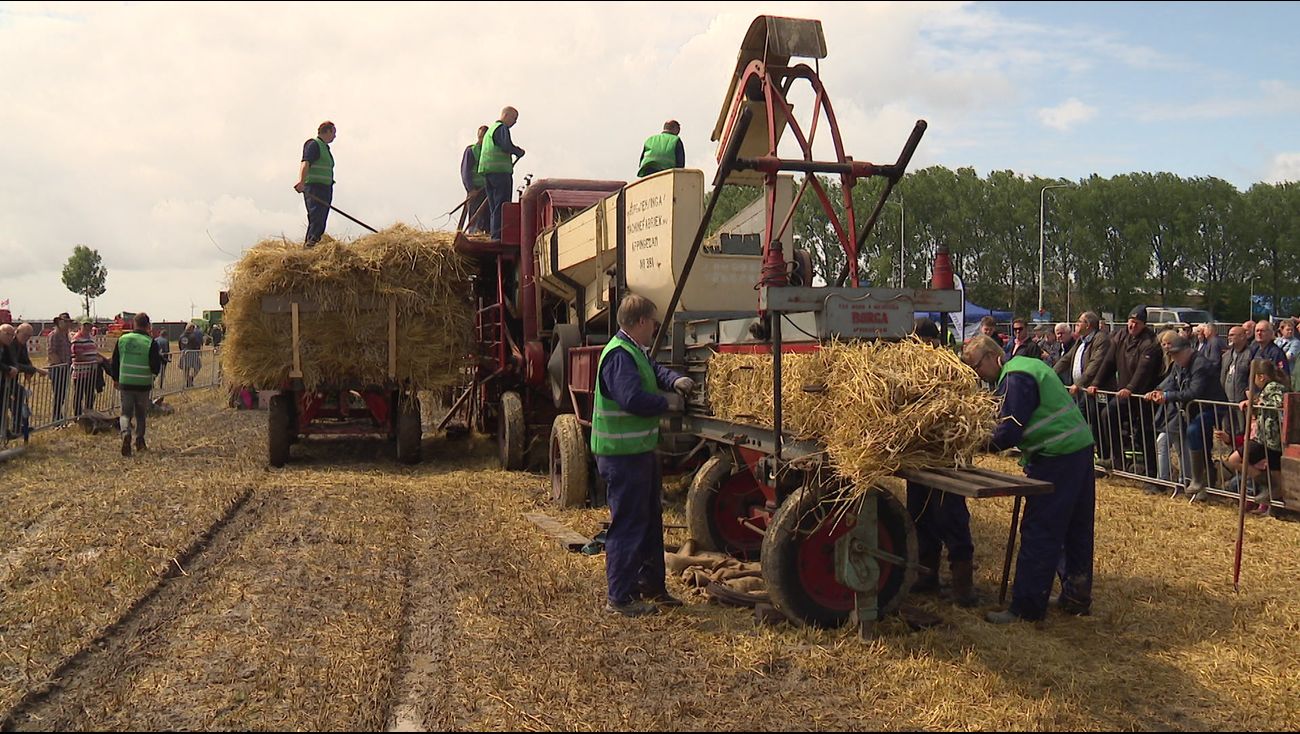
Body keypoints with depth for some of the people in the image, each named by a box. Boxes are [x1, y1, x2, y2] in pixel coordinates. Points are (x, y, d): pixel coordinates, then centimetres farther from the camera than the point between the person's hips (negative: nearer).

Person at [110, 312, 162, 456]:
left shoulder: (122, 339, 1)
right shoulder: (150, 343, -10)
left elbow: (114, 363, 9)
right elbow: (155, 368, -11)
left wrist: (116, 379, 22)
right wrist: (159, 358, 10)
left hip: (125, 383, 1)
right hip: (143, 385, -1)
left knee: (126, 412, 8)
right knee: (141, 413, 16)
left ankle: (126, 434, -19)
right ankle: (139, 441, 22)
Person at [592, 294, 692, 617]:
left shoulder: (635, 352, 14)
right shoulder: (619, 355, -21)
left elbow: (654, 370, 28)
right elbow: (633, 399, -31)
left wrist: (675, 380, 6)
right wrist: (668, 403, -16)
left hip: (640, 451, 11)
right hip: (622, 455, -11)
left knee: (651, 519, 20)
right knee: (628, 524, -3)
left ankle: (651, 585, 32)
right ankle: (620, 597, 7)